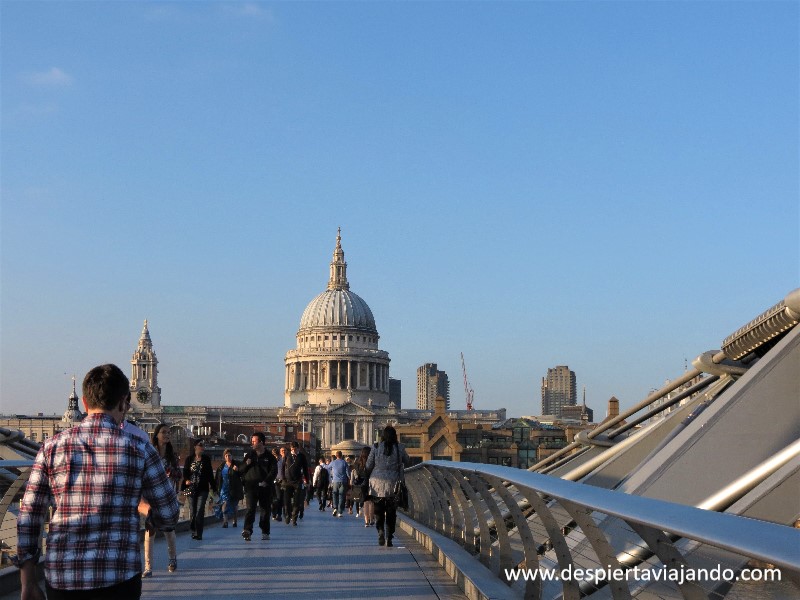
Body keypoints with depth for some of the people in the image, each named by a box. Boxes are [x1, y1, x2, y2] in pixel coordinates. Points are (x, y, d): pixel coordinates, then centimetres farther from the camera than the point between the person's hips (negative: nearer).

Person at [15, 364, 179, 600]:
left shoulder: (52, 447, 3)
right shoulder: (139, 450, -2)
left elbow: (27, 518, 3)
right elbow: (168, 516, 6)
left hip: (61, 579, 3)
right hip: (118, 579, -2)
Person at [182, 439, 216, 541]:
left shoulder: (206, 459, 6)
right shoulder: (189, 458, 6)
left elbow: (210, 474, 8)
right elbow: (185, 472, 5)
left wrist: (214, 488, 7)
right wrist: (186, 480, -16)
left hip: (203, 489, -1)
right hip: (191, 489, 1)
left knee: (200, 511, -11)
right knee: (192, 511, 6)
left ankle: (198, 533, -11)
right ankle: (193, 531, 20)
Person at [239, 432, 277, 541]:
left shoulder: (269, 456, 3)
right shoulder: (249, 455, 11)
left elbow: (274, 470, -2)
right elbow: (241, 470, 13)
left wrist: (267, 481, -15)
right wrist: (246, 465, -9)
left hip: (265, 487, 0)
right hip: (251, 486, 0)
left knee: (265, 510, 7)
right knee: (250, 508, -14)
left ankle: (265, 532, 18)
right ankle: (247, 530, -25)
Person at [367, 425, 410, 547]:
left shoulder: (376, 447, -3)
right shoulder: (400, 448, -3)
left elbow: (368, 466, 2)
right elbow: (408, 462, 12)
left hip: (377, 483, 0)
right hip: (393, 484, 0)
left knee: (379, 511, 8)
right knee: (391, 512, 8)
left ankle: (380, 531, -11)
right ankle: (389, 538, 7)